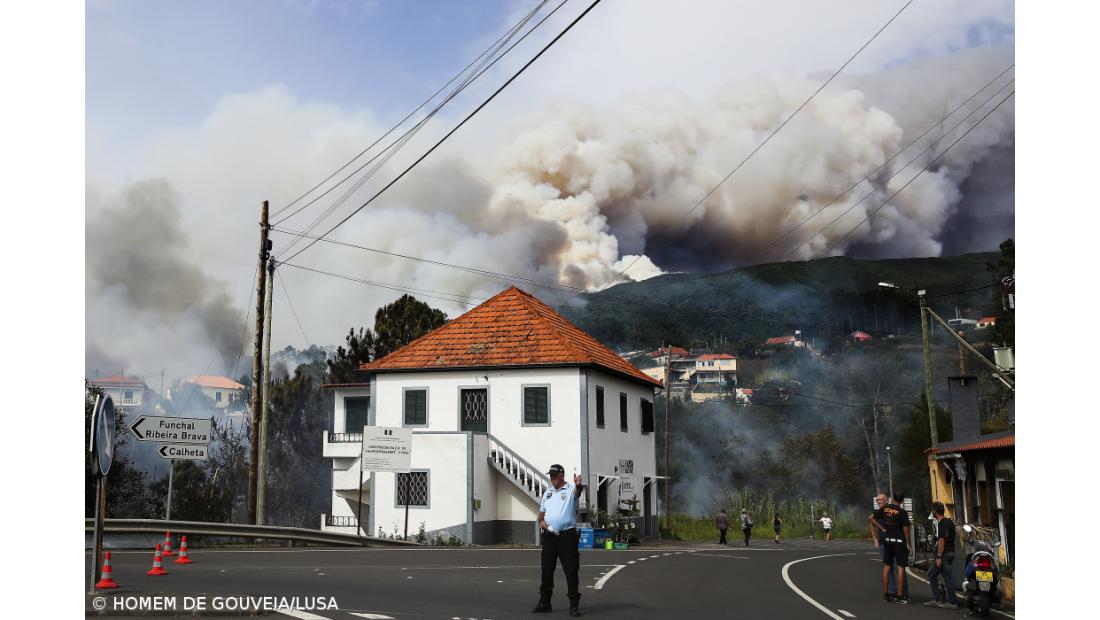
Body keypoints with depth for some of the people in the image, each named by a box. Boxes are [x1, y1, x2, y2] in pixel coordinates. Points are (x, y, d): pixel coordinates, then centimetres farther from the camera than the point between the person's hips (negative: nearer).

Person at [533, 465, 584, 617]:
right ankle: (544, 602, 19)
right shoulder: (547, 492, 15)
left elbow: (577, 492, -29)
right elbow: (542, 511, 22)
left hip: (567, 535, -6)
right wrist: (541, 520, 0)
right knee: (546, 570, 10)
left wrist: (578, 485, -53)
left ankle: (574, 604, 3)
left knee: (571, 570, -3)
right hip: (549, 536, 6)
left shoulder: (570, 489, -5)